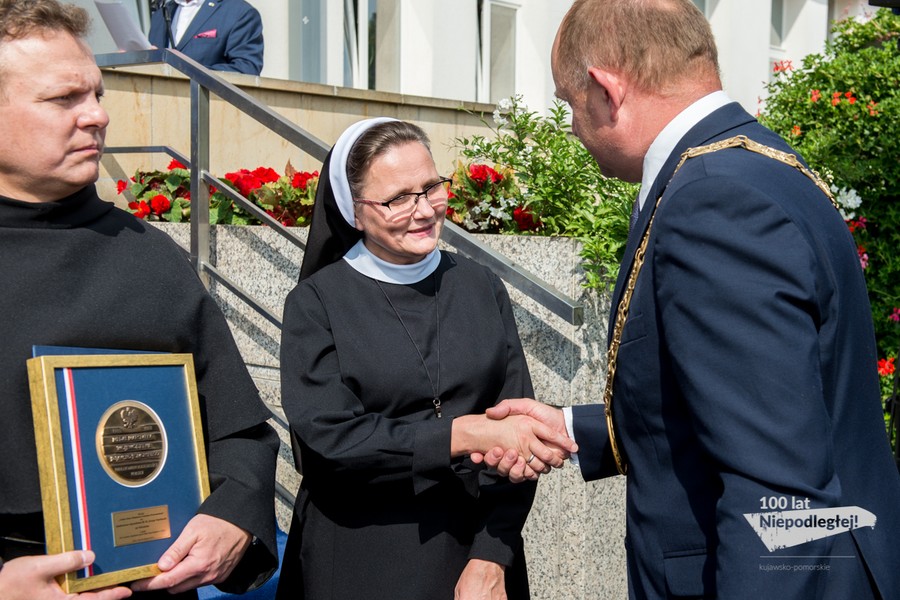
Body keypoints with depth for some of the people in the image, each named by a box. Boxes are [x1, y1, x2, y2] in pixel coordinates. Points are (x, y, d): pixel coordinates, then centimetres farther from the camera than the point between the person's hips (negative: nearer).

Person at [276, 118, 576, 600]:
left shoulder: (482, 289, 1)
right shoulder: (316, 303, -6)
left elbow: (517, 441, -2)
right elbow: (330, 438, -16)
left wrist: (490, 560, -12)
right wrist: (465, 433, -25)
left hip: (476, 556, 2)